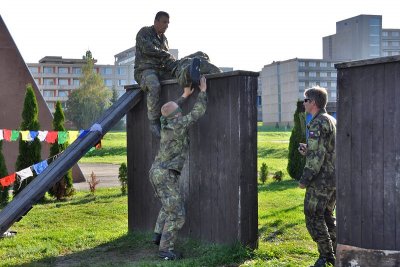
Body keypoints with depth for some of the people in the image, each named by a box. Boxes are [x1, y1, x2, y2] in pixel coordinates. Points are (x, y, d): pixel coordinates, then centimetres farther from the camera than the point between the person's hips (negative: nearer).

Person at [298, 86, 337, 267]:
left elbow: (317, 156, -21)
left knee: (313, 218, -1)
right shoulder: (332, 121, 14)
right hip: (335, 178, 9)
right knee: (327, 215, 18)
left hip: (321, 179, -9)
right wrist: (307, 150, 11)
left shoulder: (318, 124, -16)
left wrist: (304, 179, -17)